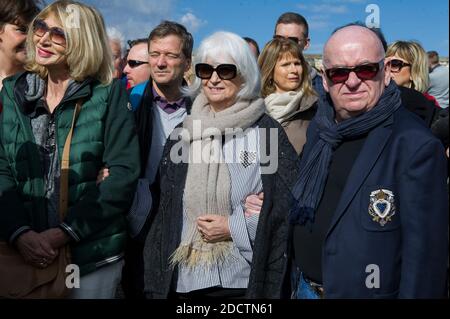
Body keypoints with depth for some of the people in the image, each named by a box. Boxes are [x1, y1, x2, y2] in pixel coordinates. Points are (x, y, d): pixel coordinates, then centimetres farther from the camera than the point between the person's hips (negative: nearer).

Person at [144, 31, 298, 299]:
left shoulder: (267, 132, -5)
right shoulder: (183, 134, 6)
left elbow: (291, 206, -6)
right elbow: (165, 210, 9)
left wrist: (235, 227, -14)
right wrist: (158, 283, 7)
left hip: (246, 281, -3)